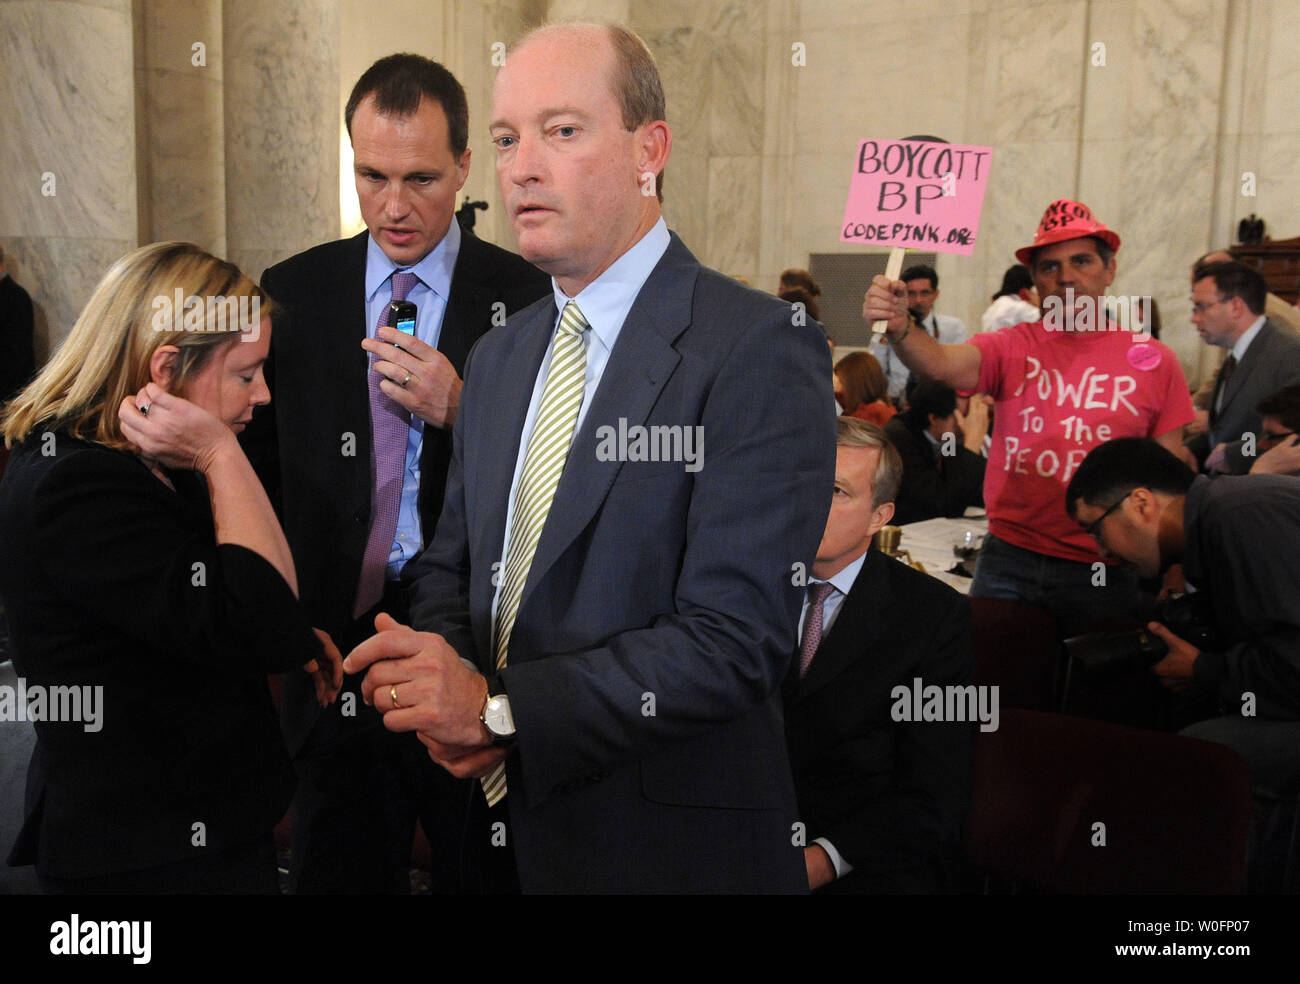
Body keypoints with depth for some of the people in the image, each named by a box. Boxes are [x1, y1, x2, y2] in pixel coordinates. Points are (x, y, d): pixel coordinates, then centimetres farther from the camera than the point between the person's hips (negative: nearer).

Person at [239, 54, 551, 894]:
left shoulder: (529, 299, -5)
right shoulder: (292, 292, 3)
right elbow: (262, 468, 7)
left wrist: (460, 408, -20)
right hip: (337, 643, 2)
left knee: (483, 869, 14)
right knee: (338, 867, 15)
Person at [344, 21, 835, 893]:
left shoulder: (759, 349, -17)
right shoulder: (498, 357, 8)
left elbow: (735, 640, -23)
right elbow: (451, 567, 11)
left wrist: (498, 707, -21)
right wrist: (443, 686, -9)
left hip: (673, 849, -6)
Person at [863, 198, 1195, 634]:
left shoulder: (1154, 361, 1)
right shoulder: (1013, 348, 0)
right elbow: (942, 364, -19)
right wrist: (899, 329, -40)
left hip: (1102, 572, 0)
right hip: (1008, 561, 0)